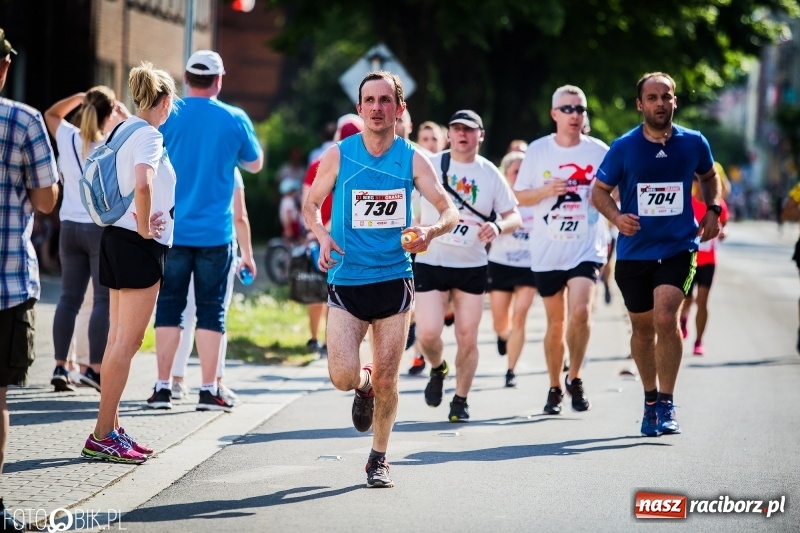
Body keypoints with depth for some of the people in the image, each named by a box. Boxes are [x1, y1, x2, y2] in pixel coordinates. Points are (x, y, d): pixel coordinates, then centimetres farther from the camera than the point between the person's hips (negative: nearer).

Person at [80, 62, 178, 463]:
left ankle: (112, 430, 18)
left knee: (118, 339, 13)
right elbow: (143, 185, -33)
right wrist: (145, 227, -18)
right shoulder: (149, 135, -15)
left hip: (118, 238, 10)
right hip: (140, 245, -10)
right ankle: (102, 437, -8)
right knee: (128, 342, -7)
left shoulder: (125, 130, 12)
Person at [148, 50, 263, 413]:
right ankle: (209, 390, 3)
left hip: (171, 230, 1)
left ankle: (163, 387, 5)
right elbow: (255, 164, 14)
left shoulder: (167, 116, -2)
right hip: (215, 233, -1)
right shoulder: (234, 120, -2)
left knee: (169, 306, 7)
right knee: (211, 310, 5)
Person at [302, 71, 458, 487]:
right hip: (346, 279, 0)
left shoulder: (413, 160, -1)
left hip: (394, 279, 0)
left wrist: (432, 231, -22)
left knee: (386, 380, 2)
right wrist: (322, 235, -11)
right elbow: (310, 205, 9)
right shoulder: (338, 156, -2)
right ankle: (364, 386, 26)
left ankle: (379, 459, 23)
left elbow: (450, 211, 0)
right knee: (343, 378, -13)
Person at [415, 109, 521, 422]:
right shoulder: (430, 165, -1)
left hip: (472, 267, 1)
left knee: (467, 338, 0)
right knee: (428, 332, -11)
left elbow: (514, 217, 4)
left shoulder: (490, 174, 2)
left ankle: (460, 401, 16)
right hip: (431, 263, -1)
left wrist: (498, 227, -18)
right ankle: (438, 370, 23)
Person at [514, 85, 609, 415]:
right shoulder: (538, 150, 3)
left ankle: (574, 379, 0)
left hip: (586, 248, -1)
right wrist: (546, 190, -12)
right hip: (547, 251, 1)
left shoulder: (600, 151, 1)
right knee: (556, 322, 8)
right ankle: (554, 388, 23)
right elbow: (520, 196, 7)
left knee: (580, 311, -19)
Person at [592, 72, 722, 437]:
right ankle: (650, 398, 31)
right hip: (634, 252, 1)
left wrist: (713, 209, 5)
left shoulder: (693, 143, 0)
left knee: (665, 317, -20)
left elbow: (709, 176, 20)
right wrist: (616, 216, -16)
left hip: (678, 248, -1)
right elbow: (599, 191, 4)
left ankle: (666, 404, -11)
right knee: (642, 327, 11)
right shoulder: (623, 148, -4)